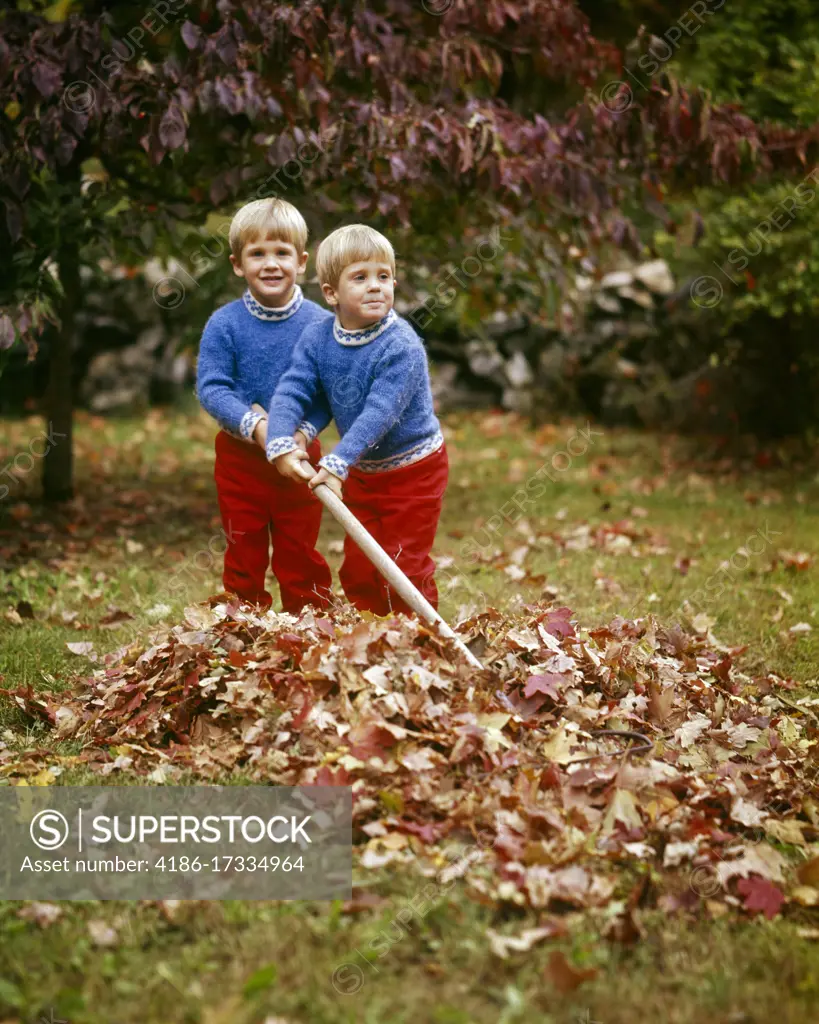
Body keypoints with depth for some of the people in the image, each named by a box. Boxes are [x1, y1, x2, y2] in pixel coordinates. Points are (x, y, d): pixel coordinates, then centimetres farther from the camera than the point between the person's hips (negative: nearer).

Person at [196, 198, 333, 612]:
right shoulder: (224, 324, -8)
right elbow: (210, 387, -11)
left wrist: (306, 431, -20)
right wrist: (253, 424, -24)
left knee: (299, 555, 10)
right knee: (244, 555, 12)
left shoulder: (320, 323, -7)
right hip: (240, 457, 0)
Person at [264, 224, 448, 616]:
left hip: (413, 470, -6)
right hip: (361, 473, 6)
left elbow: (380, 412, -32)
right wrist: (281, 444, -30)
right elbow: (291, 391, -12)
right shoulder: (317, 338, -7)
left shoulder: (401, 346, -25)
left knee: (405, 570, -2)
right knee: (357, 569, 12)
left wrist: (337, 463, -40)